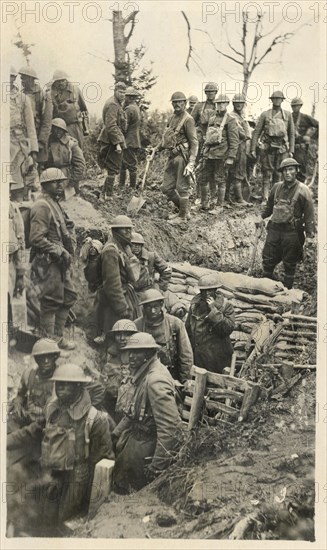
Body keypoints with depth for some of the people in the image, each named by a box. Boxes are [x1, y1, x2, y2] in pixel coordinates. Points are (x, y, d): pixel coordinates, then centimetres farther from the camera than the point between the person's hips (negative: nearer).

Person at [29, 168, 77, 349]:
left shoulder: (54, 204, 16)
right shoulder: (42, 206, -15)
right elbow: (36, 238, -22)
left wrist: (68, 250, 12)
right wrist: (59, 252, -18)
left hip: (60, 261, 10)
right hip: (48, 262, -10)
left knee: (68, 297, 13)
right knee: (51, 302, -3)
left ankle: (58, 336, 24)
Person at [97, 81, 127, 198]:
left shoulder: (117, 104, 17)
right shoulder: (112, 104, -16)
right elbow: (111, 126, -23)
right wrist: (117, 143, -26)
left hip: (112, 141, 11)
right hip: (113, 140, -11)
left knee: (113, 169, 16)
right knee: (113, 170, -7)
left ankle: (104, 193, 23)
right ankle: (108, 195, -2)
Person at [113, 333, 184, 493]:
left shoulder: (156, 381, -28)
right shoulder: (143, 374, 5)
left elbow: (169, 427, -31)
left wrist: (157, 465, -27)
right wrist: (116, 433, 19)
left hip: (150, 442, -10)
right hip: (139, 434, 10)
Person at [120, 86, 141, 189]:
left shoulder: (129, 109, -16)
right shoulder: (136, 108, 15)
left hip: (129, 141, -10)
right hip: (135, 141, 10)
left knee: (131, 165, -4)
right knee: (123, 164, 15)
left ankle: (132, 187, 2)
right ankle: (121, 185, 21)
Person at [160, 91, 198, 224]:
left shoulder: (188, 119, -10)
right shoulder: (173, 118, 14)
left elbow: (194, 142, -15)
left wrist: (191, 163, -21)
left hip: (182, 156, -9)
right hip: (172, 156, 9)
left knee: (182, 188, 0)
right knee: (166, 188, 11)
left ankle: (183, 216, 13)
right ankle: (182, 209, 27)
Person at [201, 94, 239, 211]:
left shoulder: (230, 120, -5)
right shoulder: (212, 117, 14)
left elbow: (234, 141, -9)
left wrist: (230, 158, -15)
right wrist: (204, 149, 18)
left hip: (220, 155, -6)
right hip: (208, 153, 6)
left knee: (219, 180, 0)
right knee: (204, 178, 9)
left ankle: (219, 205, 9)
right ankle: (205, 203, 20)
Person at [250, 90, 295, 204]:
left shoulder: (288, 115, 9)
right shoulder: (265, 114, 4)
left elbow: (292, 134, 11)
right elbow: (256, 132, 3)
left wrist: (291, 150, 5)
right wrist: (253, 149, -4)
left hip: (282, 148, 1)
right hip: (268, 148, -1)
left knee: (279, 174, 2)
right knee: (267, 174, -2)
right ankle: (265, 199, 0)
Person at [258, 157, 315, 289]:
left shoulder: (303, 190, -8)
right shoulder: (277, 187, 6)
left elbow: (309, 214, -8)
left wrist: (309, 234, -12)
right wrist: (263, 217, 27)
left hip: (292, 232, -4)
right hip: (274, 229, 4)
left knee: (289, 264, 6)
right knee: (268, 260, 9)